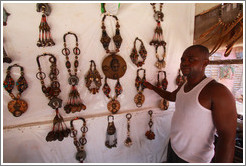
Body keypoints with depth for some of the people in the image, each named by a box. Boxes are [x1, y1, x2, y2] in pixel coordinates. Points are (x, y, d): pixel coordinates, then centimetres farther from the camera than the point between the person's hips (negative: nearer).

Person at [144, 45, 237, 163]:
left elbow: (227, 138, -24)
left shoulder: (217, 91, -23)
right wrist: (152, 87, 21)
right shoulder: (183, 86, 1)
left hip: (194, 158, -7)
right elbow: (171, 96, 22)